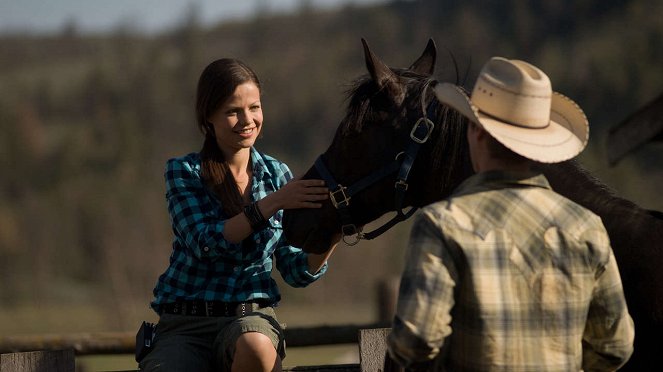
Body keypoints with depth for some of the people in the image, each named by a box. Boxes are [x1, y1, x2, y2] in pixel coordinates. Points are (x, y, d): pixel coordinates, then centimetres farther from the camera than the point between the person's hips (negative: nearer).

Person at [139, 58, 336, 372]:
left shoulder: (276, 174, 9)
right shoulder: (184, 172, 2)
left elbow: (296, 272, 8)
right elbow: (205, 244, -14)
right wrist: (273, 203, -21)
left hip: (252, 314, 1)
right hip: (184, 322, -1)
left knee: (254, 346, -37)